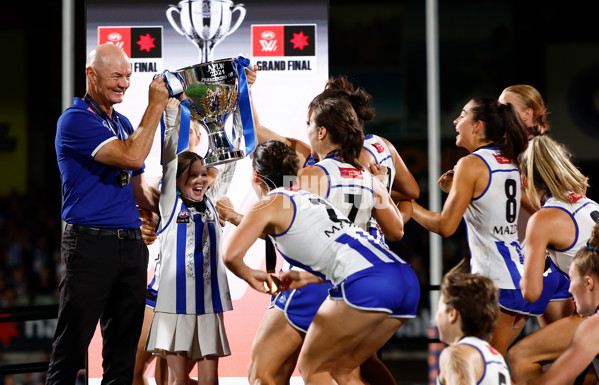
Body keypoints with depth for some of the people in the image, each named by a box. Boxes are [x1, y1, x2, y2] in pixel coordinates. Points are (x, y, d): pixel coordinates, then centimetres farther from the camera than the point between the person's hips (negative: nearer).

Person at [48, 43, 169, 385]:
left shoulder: (122, 122, 18)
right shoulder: (76, 120, -8)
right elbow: (132, 156, -20)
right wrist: (156, 106, -13)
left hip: (132, 242, 8)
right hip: (91, 241, -8)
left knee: (124, 345, 10)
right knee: (73, 344, -4)